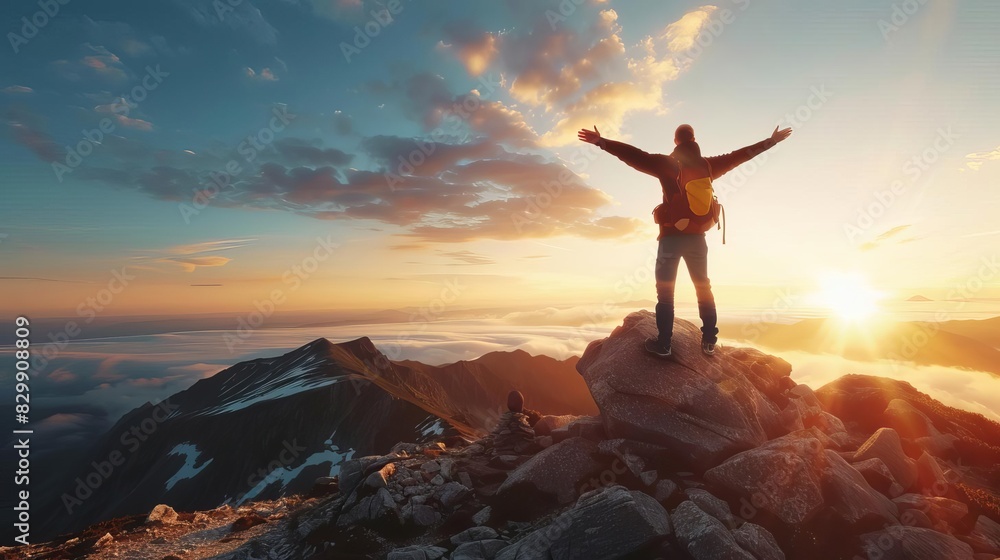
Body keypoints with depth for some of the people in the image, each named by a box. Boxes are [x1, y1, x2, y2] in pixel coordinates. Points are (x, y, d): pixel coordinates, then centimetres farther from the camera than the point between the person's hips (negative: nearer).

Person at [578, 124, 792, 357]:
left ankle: (663, 343, 3)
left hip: (671, 236, -4)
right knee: (703, 288, 16)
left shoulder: (666, 163, -4)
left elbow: (635, 156, -10)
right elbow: (738, 156, 18)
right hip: (697, 237, 4)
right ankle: (709, 342, 19)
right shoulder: (708, 165, 8)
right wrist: (771, 141, 32)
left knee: (665, 290, 4)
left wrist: (601, 142, -9)